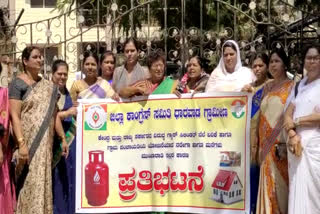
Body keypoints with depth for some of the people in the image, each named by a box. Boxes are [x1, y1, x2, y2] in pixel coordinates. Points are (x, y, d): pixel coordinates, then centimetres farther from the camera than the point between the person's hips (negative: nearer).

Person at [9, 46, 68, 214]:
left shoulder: (48, 86, 14)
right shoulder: (18, 84, -3)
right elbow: (14, 116, -11)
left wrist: (63, 138, 12)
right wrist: (21, 143, -20)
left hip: (45, 142, 5)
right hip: (28, 142, -5)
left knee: (43, 182, 6)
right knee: (29, 183, -7)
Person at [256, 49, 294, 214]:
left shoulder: (292, 86, -1)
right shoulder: (267, 87, 16)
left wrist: (286, 142, -18)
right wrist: (258, 141, 9)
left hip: (281, 143, -5)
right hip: (266, 143, 5)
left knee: (280, 184, -5)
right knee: (268, 183, 5)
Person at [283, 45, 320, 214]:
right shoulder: (299, 86, 17)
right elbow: (288, 114, 9)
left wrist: (297, 121, -5)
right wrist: (292, 135, -9)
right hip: (297, 143, 5)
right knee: (298, 188, 6)